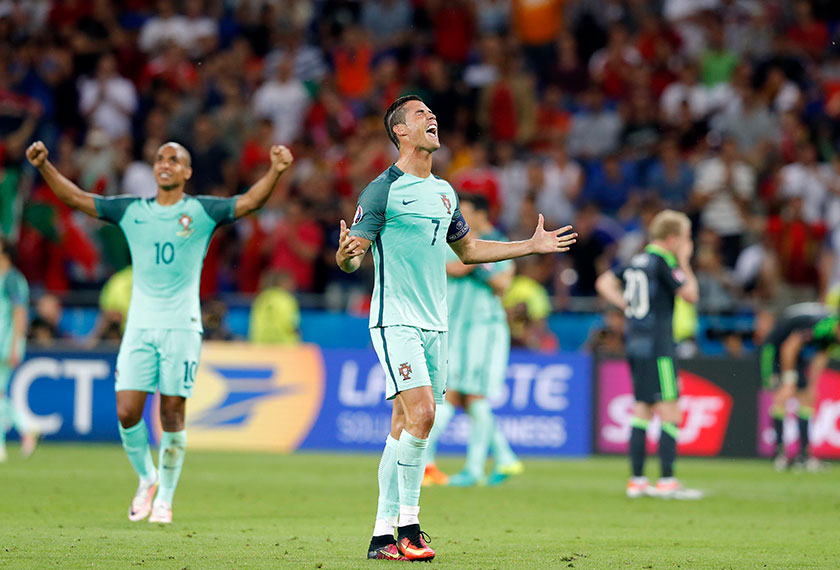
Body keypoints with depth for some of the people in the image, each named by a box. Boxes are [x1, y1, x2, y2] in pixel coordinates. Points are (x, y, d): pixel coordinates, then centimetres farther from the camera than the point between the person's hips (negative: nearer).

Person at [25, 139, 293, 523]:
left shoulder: (202, 212, 4)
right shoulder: (132, 212, 11)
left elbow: (249, 201, -7)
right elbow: (76, 198, 11)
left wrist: (276, 170, -23)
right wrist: (44, 166, -1)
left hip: (182, 326, -2)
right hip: (139, 325, 2)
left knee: (172, 413, -3)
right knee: (127, 412, -7)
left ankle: (165, 498, 11)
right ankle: (147, 479, 19)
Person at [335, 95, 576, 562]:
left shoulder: (444, 192, 15)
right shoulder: (383, 190, -7)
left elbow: (468, 249, 30)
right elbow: (351, 259, -9)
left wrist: (533, 246, 27)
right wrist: (346, 254, -33)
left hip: (434, 325, 7)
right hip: (396, 322, -7)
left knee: (405, 428, 4)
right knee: (422, 414, -20)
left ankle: (384, 535, 7)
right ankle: (407, 525, -12)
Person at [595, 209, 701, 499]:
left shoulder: (637, 260, 13)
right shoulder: (663, 261, -11)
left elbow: (604, 283, 19)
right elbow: (690, 294, -9)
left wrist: (629, 306, 12)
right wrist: (684, 262, 2)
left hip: (636, 342, 9)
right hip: (657, 346, -9)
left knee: (643, 410, 11)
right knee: (670, 412, -7)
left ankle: (637, 480, 11)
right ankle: (667, 481, -10)